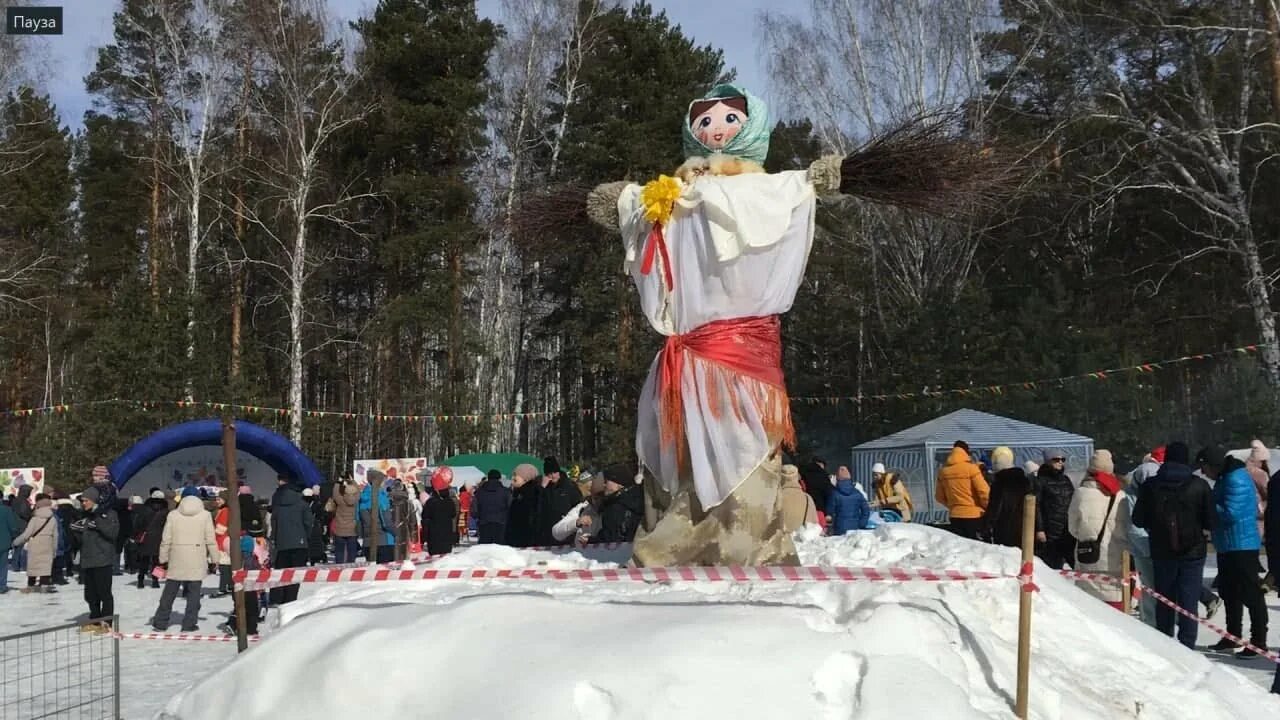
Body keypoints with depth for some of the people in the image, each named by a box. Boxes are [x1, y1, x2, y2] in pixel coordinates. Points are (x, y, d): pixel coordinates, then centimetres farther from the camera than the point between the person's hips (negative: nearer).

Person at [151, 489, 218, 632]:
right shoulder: (205, 515, -1)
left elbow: (165, 540, 3)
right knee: (194, 593, 3)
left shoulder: (173, 515, 2)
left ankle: (160, 622, 13)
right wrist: (214, 559, 6)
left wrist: (163, 559, 12)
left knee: (169, 593, 10)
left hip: (176, 561, 2)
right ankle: (189, 624, 0)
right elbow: (211, 540, -2)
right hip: (197, 561, -2)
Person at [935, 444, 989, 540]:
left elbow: (939, 496, 13)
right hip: (974, 515, -5)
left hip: (955, 516, 5)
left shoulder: (943, 470, 5)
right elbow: (984, 492, -12)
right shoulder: (971, 467, -10)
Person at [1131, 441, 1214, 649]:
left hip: (1162, 552, 2)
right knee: (1188, 603, 1)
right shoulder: (1199, 485, -7)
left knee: (1164, 601, 12)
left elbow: (1138, 519, 0)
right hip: (1193, 551, -2)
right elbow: (1211, 522, -6)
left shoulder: (1150, 486, -3)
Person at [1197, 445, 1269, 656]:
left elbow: (1230, 513, -24)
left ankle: (1258, 641, -1)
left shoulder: (1236, 480, -19)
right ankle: (1232, 636, 28)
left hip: (1241, 545, -11)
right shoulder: (1225, 478, 13)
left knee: (1250, 594, -5)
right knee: (1229, 592, 17)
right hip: (1227, 546, 11)